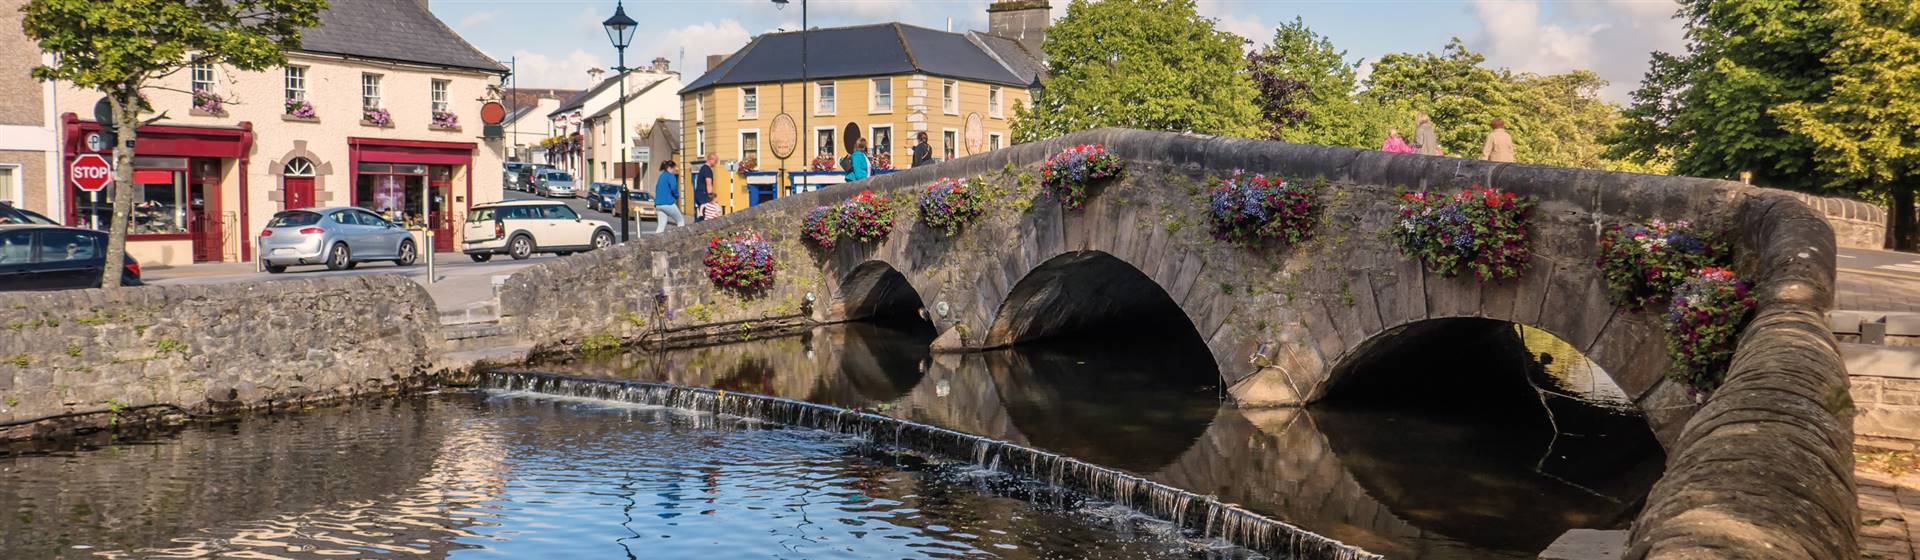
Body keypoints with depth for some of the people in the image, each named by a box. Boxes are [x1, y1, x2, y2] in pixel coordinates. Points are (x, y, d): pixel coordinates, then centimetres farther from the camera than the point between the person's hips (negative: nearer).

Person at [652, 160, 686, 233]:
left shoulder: (661, 176, 18)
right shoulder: (670, 176, -6)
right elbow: (673, 187, -21)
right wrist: (677, 195, -1)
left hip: (658, 204, 7)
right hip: (668, 203, -7)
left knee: (661, 225, 5)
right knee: (681, 220, 8)